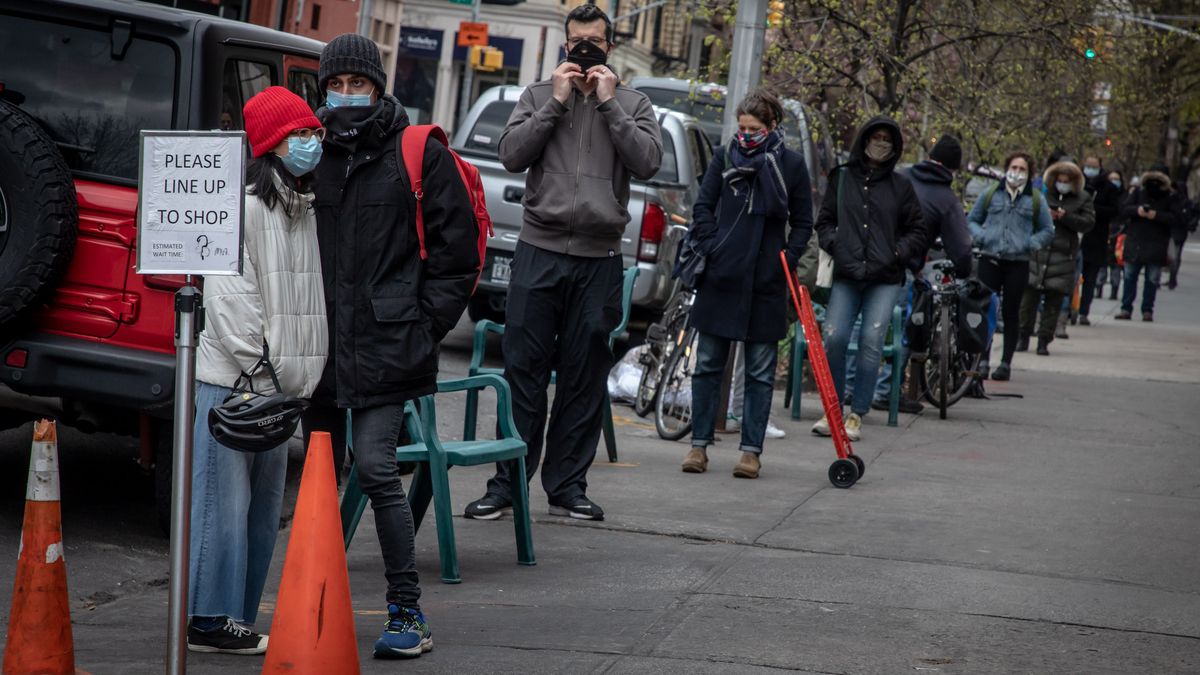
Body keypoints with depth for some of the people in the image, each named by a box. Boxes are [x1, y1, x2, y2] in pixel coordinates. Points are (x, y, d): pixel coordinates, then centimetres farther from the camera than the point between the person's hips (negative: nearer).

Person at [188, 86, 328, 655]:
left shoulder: (304, 212, 15)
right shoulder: (245, 208, -11)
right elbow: (229, 300, -16)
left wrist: (299, 378, 11)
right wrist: (258, 371, -16)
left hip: (276, 382, 9)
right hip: (232, 379, -9)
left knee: (263, 504, 11)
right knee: (225, 501, -5)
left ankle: (236, 618, 19)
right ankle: (209, 620, 0)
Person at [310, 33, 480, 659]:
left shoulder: (418, 155, -2)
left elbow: (457, 250, 0)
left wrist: (421, 326, -4)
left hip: (386, 347, -5)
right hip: (321, 345, 5)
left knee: (376, 469, -12)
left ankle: (407, 613, -4)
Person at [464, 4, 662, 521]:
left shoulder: (633, 104, 11)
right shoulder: (538, 96, 10)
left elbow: (648, 162, -5)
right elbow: (512, 155, -3)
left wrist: (609, 103, -6)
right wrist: (557, 103, -7)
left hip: (599, 259, 1)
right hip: (540, 250, -1)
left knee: (584, 378, 5)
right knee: (523, 371, -2)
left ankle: (566, 486, 12)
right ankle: (506, 483, 1)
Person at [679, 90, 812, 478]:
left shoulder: (791, 165, 1)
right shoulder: (725, 159, 4)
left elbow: (803, 223, 7)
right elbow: (703, 207, 8)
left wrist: (787, 258, -5)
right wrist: (710, 248, -5)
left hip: (766, 283, -1)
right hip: (721, 277, 1)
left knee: (761, 372, 4)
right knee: (708, 365, 6)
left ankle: (751, 450, 8)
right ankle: (699, 444, 13)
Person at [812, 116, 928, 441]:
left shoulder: (900, 186, 9)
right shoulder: (841, 178, 11)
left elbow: (918, 232, 13)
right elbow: (824, 220, 17)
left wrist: (897, 253, -3)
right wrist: (834, 244, -1)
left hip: (885, 279, -1)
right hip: (846, 276, 1)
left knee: (872, 341, -10)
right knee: (834, 337, -11)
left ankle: (857, 415, -2)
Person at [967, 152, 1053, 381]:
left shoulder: (1036, 200, 7)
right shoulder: (990, 195, 9)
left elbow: (1048, 231, 12)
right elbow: (972, 220, 17)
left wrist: (1029, 243, -5)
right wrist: (980, 236, -3)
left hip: (1018, 264, 0)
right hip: (990, 260, 0)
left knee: (1011, 312, 3)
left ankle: (1006, 362, 10)